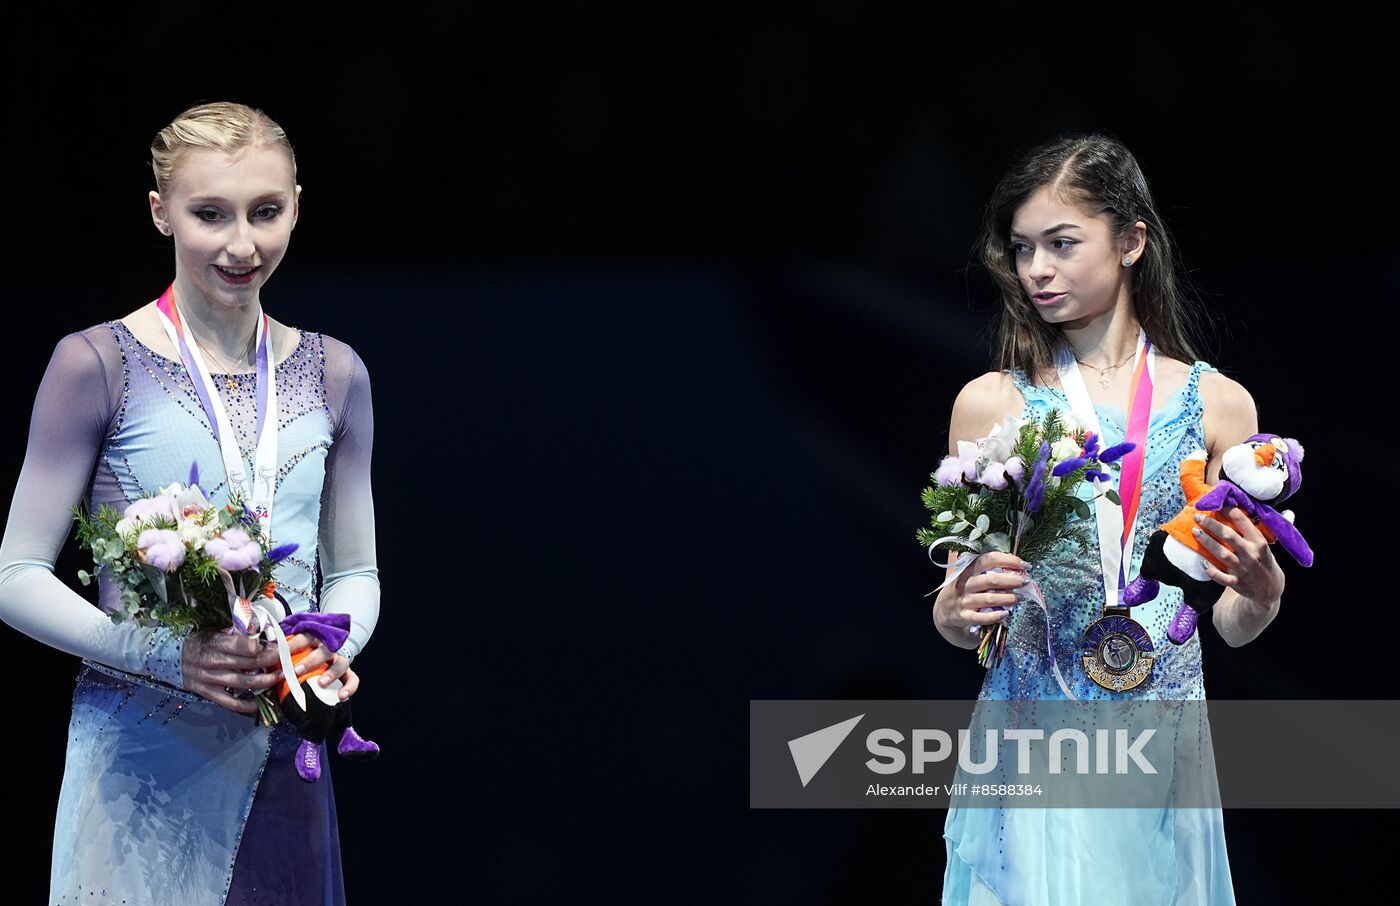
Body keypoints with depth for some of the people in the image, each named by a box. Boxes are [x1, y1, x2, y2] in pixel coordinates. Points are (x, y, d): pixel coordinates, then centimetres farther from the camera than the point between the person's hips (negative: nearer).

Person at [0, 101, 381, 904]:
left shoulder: (331, 374, 9)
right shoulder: (98, 365, -4)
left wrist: (336, 648, -5)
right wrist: (167, 656, -18)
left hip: (282, 767, 4)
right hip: (140, 767, -4)